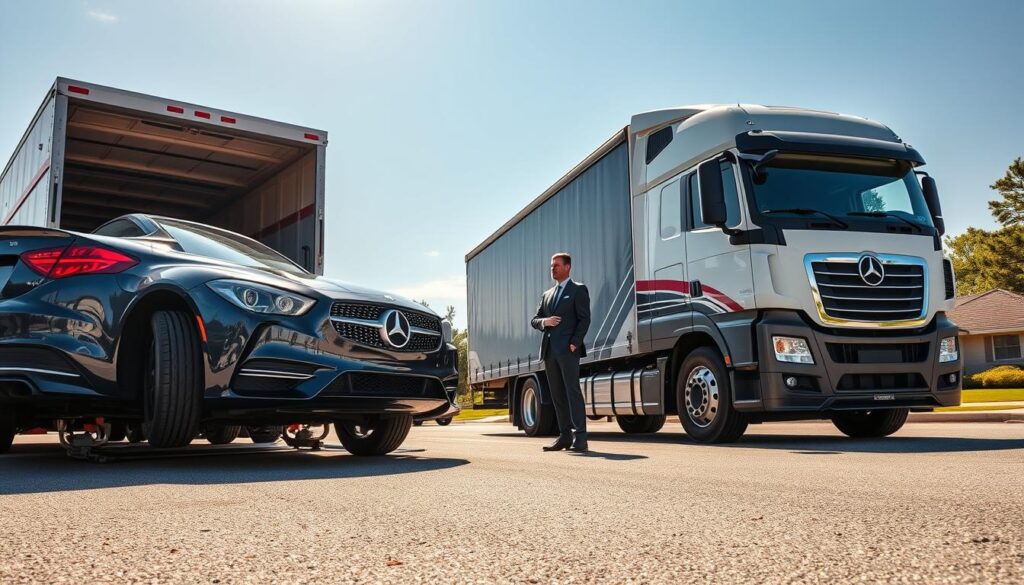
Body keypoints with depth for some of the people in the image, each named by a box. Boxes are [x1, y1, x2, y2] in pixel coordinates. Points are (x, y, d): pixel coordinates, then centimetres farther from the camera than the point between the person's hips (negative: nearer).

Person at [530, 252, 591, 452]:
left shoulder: (578, 290, 3)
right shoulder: (547, 294, 23)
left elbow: (584, 319, -5)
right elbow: (534, 320, 20)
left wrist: (574, 343, -15)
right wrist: (544, 321, -3)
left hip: (567, 349, -7)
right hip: (549, 350, 7)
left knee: (573, 392, -10)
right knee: (557, 395, 7)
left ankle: (579, 439, -11)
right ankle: (565, 437, 11)